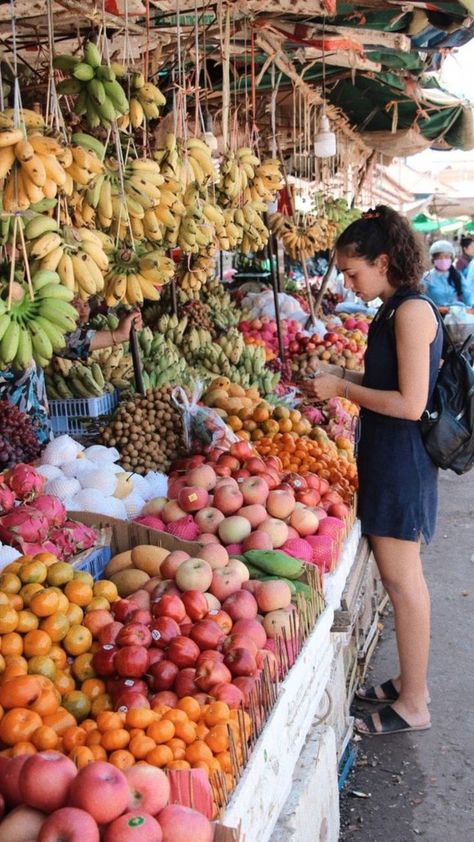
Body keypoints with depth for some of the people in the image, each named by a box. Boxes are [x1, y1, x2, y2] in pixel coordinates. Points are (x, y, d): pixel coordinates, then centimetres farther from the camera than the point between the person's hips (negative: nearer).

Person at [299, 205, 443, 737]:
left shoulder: (412, 312, -18)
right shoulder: (393, 311, 11)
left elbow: (410, 404, -23)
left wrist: (341, 388, -14)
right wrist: (340, 376, 8)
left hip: (402, 462, -10)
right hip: (386, 457, 10)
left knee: (402, 579, 0)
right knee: (400, 576, 16)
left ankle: (413, 706, 13)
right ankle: (410, 682, 30)